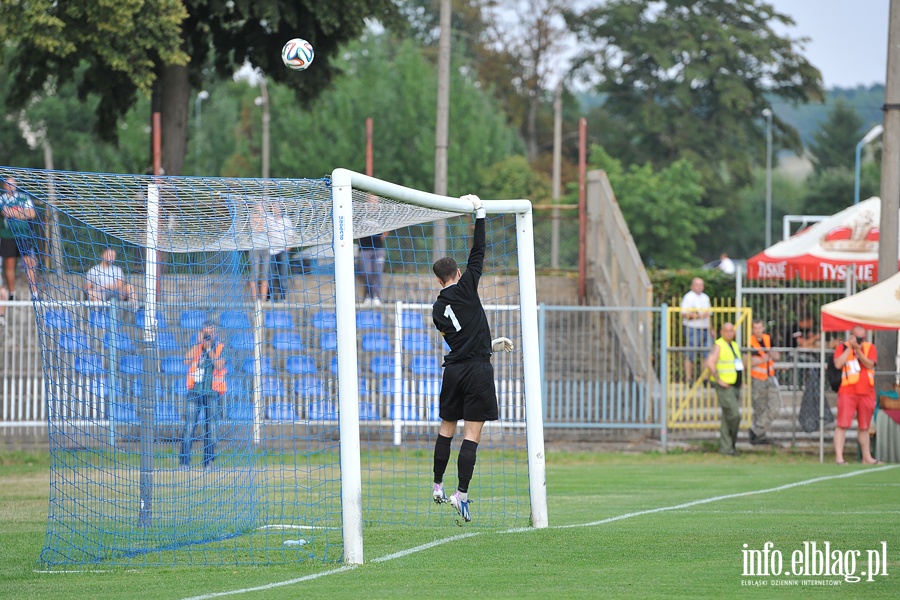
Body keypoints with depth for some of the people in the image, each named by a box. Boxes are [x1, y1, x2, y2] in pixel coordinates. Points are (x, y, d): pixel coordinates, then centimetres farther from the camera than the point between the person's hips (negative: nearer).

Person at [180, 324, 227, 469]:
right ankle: (184, 461, -7)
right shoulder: (196, 348, 10)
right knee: (189, 426, -7)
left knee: (211, 427, 0)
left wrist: (209, 348, -10)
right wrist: (199, 343, -8)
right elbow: (187, 360, -9)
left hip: (212, 393, 0)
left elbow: (219, 365, -9)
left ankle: (208, 461, 5)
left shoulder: (219, 348, 7)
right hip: (195, 391, 0)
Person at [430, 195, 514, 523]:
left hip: (453, 369, 5)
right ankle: (461, 493, -11)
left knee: (447, 429, 18)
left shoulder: (437, 309, 10)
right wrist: (479, 213, 3)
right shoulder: (465, 287, -4)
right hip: (478, 369, -5)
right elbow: (478, 251, -3)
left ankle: (438, 486, 22)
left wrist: (492, 344, 27)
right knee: (472, 434, -5)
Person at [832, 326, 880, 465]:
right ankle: (839, 457, -12)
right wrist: (850, 347, -10)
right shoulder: (842, 348, 4)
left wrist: (858, 350, -14)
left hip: (867, 392, 3)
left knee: (864, 427, 11)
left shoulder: (870, 348, 9)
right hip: (847, 391, -3)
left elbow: (870, 364, -6)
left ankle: (866, 457, 19)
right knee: (842, 424, -10)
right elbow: (838, 364, -14)